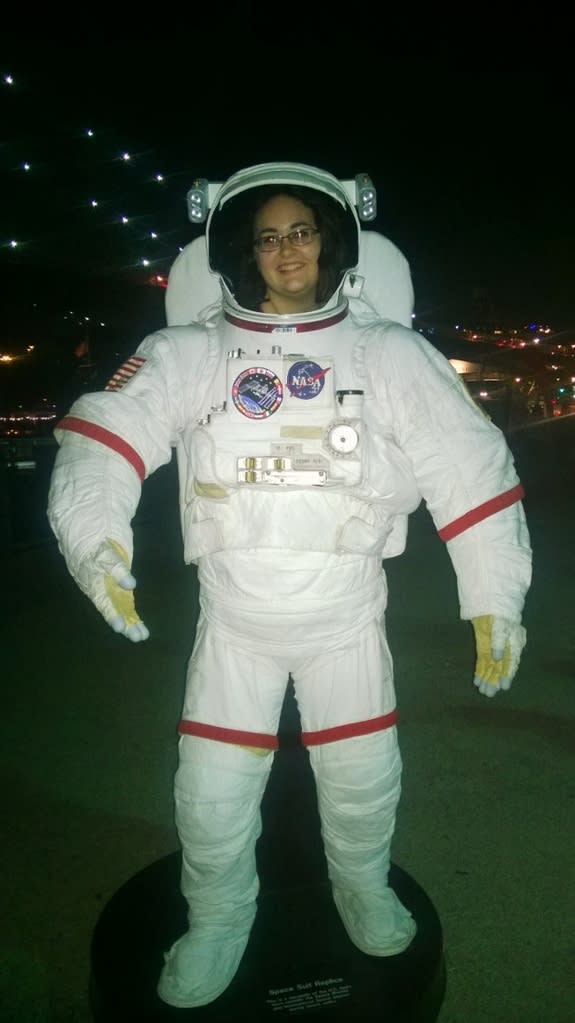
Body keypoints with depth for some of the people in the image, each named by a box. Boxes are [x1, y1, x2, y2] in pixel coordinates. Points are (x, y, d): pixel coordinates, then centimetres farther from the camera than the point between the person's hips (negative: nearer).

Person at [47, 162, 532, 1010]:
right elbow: (108, 431, -14)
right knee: (212, 791, 8)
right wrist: (96, 533, -33)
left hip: (348, 614, 1)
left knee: (363, 777, 14)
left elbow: (472, 469, -4)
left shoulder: (392, 354, -2)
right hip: (233, 615, 0)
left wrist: (494, 599, -6)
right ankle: (219, 919, 38)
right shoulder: (188, 354, -2)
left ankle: (363, 888, 47)